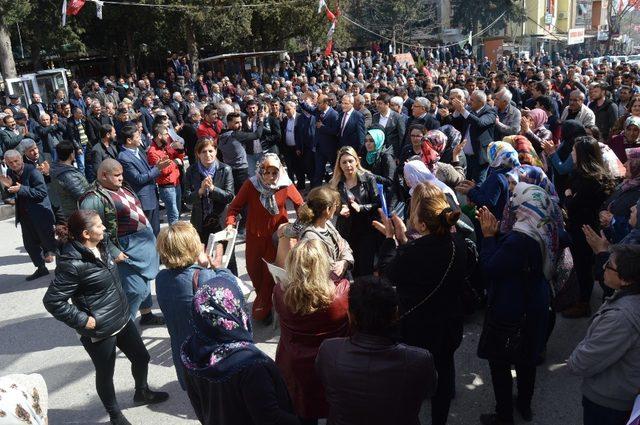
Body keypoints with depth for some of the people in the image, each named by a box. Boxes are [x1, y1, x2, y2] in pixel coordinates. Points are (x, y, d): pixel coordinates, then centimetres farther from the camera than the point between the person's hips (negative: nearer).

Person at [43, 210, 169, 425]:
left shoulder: (102, 244, -3)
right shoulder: (72, 263, -27)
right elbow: (52, 301, -23)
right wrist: (84, 320, -20)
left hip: (122, 318, 8)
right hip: (100, 331, -8)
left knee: (141, 357, 23)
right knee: (105, 374, 15)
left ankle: (142, 393, 52)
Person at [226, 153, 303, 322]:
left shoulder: (285, 185, -13)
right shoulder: (250, 185, -14)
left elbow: (300, 204, 1)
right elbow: (235, 206, -9)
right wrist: (230, 223, -24)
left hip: (277, 237, -1)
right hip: (254, 236, 1)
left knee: (271, 273, 3)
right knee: (253, 270, 14)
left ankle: (262, 309, 23)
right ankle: (264, 301, 43)